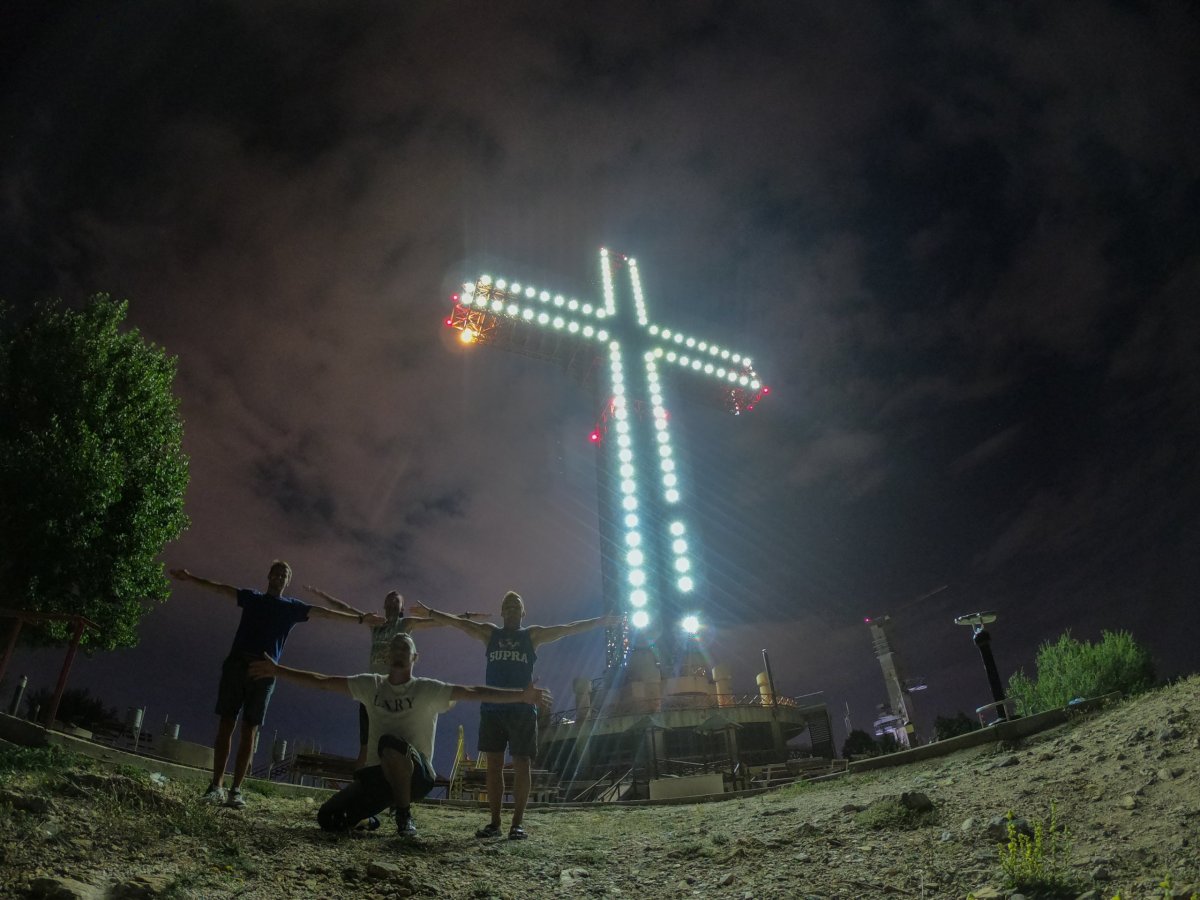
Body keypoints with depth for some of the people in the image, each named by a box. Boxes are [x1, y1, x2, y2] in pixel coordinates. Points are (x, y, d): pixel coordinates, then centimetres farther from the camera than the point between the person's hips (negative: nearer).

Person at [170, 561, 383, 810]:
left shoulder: (292, 607, 14)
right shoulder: (251, 597, 18)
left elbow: (324, 613, 8)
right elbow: (220, 587, 21)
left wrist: (359, 619, 2)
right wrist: (190, 577, 19)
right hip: (236, 665, 1)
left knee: (249, 730, -2)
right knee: (226, 724, -4)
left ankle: (236, 789, -1)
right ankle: (217, 786, -1)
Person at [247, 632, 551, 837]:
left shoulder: (428, 689, -5)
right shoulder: (371, 685, 7)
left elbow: (473, 691, -15)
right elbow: (321, 681, 7)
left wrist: (521, 694, -24)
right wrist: (277, 671, 3)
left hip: (416, 773, -5)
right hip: (378, 772, 5)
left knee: (391, 741, -37)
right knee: (329, 819, -11)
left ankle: (404, 815, -15)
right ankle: (367, 816, 25)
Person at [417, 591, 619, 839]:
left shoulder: (533, 635, 9)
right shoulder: (489, 633, 14)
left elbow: (568, 628, 4)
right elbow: (457, 622, 14)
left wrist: (601, 621, -1)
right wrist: (429, 612, 13)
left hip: (522, 709, -2)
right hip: (492, 708, 2)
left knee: (521, 765, -2)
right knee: (494, 764, 3)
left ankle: (518, 823, 3)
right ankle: (494, 822, 10)